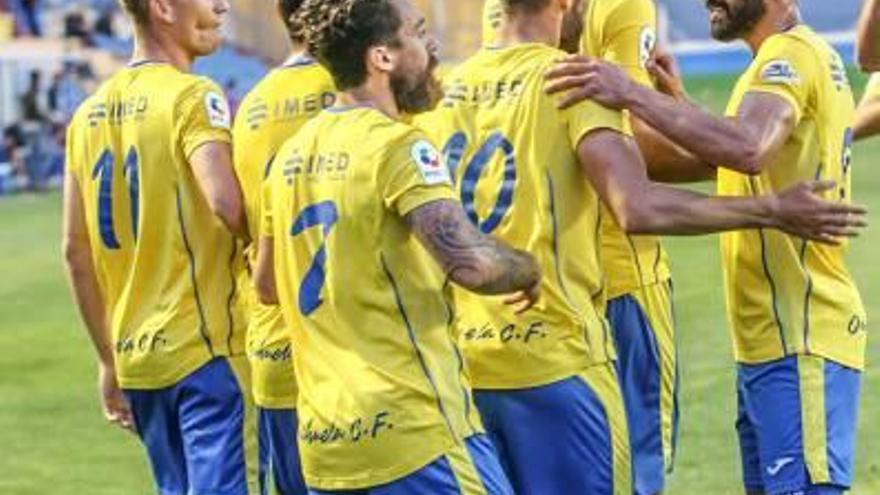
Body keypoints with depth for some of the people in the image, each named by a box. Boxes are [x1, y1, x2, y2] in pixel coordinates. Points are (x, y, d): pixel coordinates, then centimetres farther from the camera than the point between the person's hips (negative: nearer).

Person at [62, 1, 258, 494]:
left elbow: (77, 250, 15)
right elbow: (227, 203, -26)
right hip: (207, 349, -7)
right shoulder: (194, 97, -10)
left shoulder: (90, 113, 12)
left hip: (135, 355, 8)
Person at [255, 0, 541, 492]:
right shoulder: (396, 145, -11)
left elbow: (268, 285, 25)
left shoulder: (293, 154, 13)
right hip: (415, 431, -8)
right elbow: (472, 262, -23)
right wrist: (528, 268, -3)